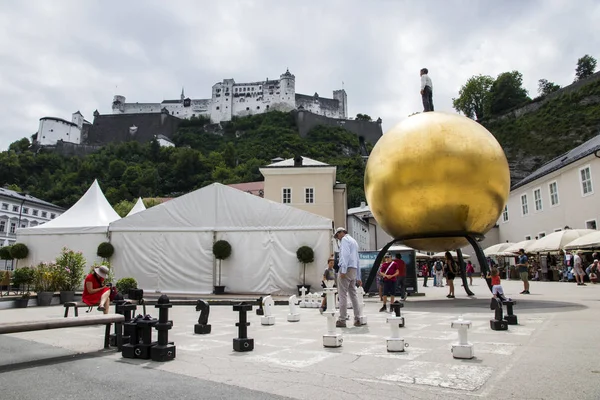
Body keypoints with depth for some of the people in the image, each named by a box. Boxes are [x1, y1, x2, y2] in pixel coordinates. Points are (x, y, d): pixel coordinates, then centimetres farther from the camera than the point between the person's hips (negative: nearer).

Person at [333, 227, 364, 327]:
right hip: (354, 270, 9)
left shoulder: (345, 239, -2)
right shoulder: (354, 241, 25)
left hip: (347, 269, -9)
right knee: (353, 294, 10)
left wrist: (343, 270, -23)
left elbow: (345, 255, -17)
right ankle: (357, 319, 11)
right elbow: (357, 260, 25)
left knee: (343, 295, -7)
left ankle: (342, 320, -6)